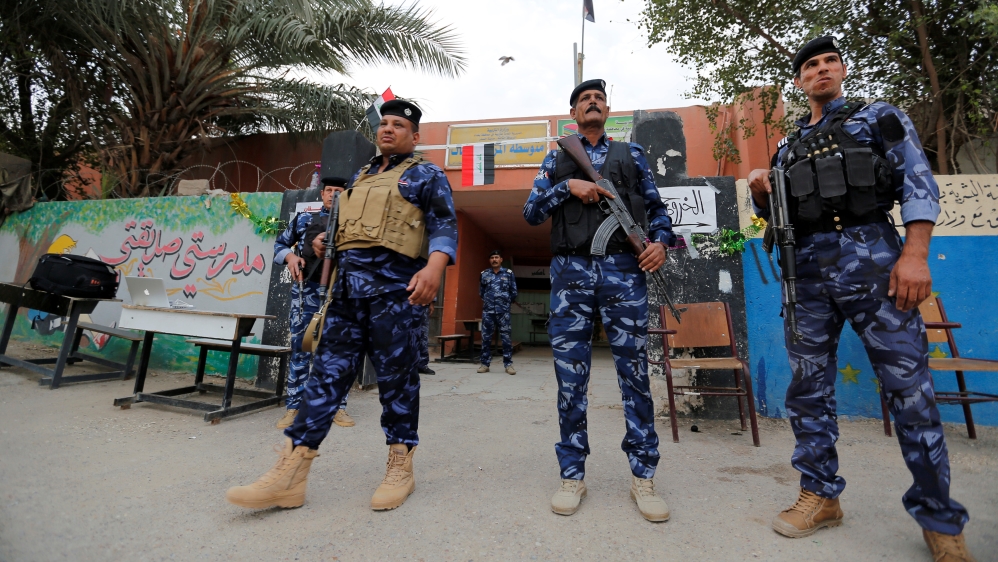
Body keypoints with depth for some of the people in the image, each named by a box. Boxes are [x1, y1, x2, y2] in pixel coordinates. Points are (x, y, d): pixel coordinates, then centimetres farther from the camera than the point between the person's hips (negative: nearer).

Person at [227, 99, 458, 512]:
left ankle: (400, 468, 15)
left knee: (396, 377, -1)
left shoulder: (426, 175, 7)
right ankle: (290, 475, 9)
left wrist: (434, 265, -25)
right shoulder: (360, 177, 27)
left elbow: (445, 225, -6)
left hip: (396, 287, -6)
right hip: (347, 287, 6)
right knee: (327, 371, 4)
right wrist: (325, 241, 11)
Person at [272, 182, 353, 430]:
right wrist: (289, 255, -4)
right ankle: (293, 407, 14)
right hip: (306, 291, 1)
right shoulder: (304, 219, 11)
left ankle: (338, 407, 14)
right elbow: (279, 244, 17)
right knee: (300, 349, 4)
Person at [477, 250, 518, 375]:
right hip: (487, 311, 2)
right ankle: (485, 364, 12)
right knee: (486, 337, 4)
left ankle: (508, 364, 5)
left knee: (505, 337, -1)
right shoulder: (484, 274, 8)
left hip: (503, 311, -2)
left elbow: (513, 292, 9)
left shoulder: (508, 273, 4)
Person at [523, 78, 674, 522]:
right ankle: (573, 475, 13)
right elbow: (531, 211, 10)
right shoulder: (557, 160, 20)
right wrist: (568, 187, -4)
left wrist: (661, 241, -1)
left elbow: (656, 207, 19)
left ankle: (643, 477, 14)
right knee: (571, 376, 1)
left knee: (634, 372, 0)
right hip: (571, 273, 0)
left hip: (624, 270, 0)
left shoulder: (631, 154, 21)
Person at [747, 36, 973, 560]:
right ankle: (820, 494, 17)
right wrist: (760, 193, -3)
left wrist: (915, 253, -13)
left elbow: (918, 183, 1)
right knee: (808, 388, 4)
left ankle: (940, 519, 14)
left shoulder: (878, 117, 12)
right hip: (806, 270, 4)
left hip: (870, 258, -3)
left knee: (908, 385, -2)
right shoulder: (789, 146, 21)